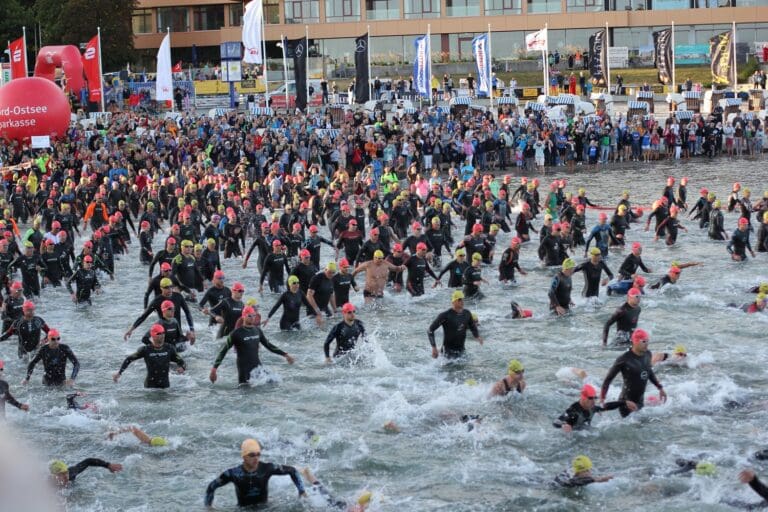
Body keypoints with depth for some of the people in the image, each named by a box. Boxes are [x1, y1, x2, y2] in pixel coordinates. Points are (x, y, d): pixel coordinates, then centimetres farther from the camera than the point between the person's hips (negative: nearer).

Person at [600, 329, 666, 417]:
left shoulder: (648, 355, 1)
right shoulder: (624, 359, -18)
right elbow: (608, 379, -13)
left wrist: (660, 388, 23)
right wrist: (602, 399, -17)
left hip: (640, 402, 7)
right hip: (627, 402, -7)